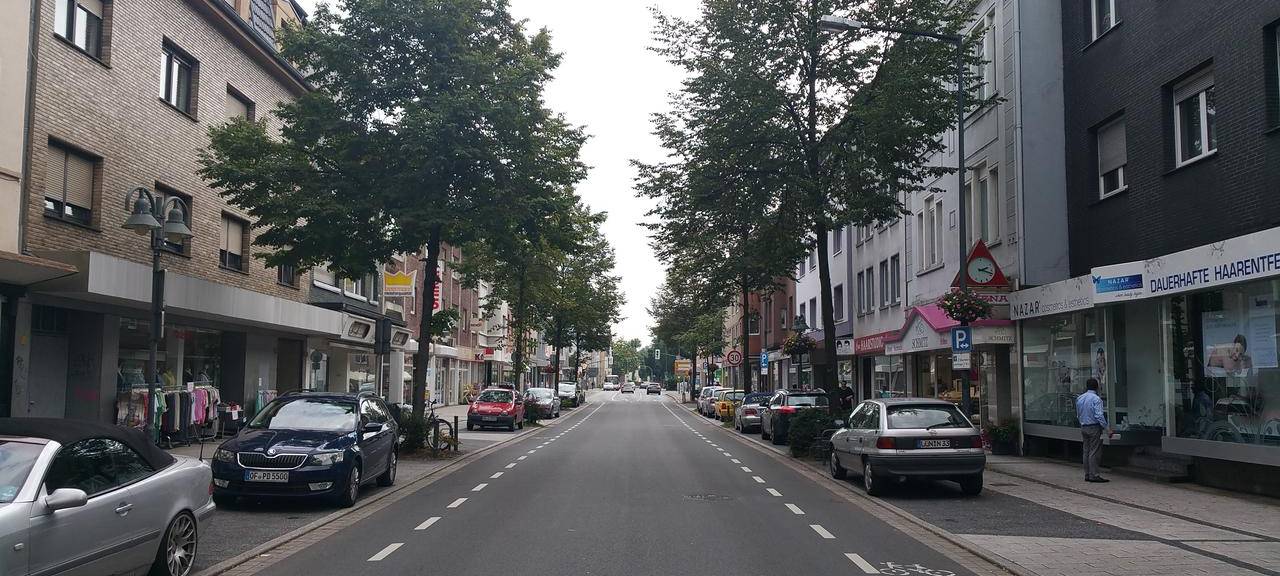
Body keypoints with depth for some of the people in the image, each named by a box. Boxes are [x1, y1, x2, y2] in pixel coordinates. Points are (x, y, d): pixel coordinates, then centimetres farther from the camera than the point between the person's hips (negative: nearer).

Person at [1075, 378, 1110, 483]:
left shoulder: (1079, 399, 10)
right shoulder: (1096, 399, -13)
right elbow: (1099, 415, -20)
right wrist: (1107, 428, -17)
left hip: (1083, 428, 7)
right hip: (1094, 427, -7)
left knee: (1086, 451, 11)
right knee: (1094, 452, -5)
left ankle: (1087, 475, 13)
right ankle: (1093, 475, -6)